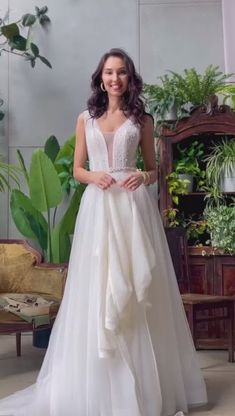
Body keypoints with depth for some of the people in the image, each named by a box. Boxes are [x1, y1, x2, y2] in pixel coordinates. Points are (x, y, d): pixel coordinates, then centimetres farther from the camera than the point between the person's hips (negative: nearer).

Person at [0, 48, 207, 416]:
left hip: (133, 206, -1)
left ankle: (146, 385, 9)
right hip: (98, 206, 1)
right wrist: (93, 176, -9)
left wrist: (144, 177, -10)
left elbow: (154, 168, 13)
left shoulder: (142, 119, 10)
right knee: (96, 291, -1)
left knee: (136, 291, -2)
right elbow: (77, 169, 13)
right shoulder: (86, 119, 12)